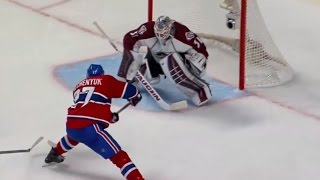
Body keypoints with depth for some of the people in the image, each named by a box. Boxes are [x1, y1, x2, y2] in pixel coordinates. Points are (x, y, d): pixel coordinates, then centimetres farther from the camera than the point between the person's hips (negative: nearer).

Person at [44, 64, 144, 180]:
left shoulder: (79, 86, 26)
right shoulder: (106, 80, 11)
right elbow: (129, 90, 9)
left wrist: (109, 116, 42)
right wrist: (135, 98, 31)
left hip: (70, 126, 6)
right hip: (88, 128, -6)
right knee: (118, 156, -9)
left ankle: (54, 154, 60)